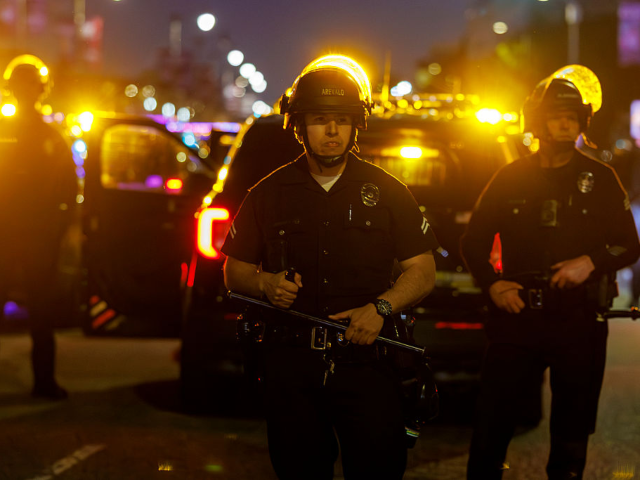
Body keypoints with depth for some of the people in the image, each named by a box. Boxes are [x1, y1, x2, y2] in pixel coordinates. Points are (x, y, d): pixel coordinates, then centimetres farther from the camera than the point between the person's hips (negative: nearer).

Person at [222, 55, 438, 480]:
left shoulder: (386, 192, 8)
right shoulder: (270, 194, 11)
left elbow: (423, 272, 5)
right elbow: (234, 272, 15)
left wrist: (380, 308, -13)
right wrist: (265, 283, -8)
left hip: (365, 360, -1)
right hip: (291, 365, 1)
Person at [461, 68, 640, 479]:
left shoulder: (600, 179, 6)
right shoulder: (510, 179, 8)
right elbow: (474, 241, 12)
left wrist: (591, 262, -12)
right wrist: (492, 283, -5)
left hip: (580, 321, 0)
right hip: (518, 316, 0)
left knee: (572, 434, 6)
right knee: (491, 427, -3)